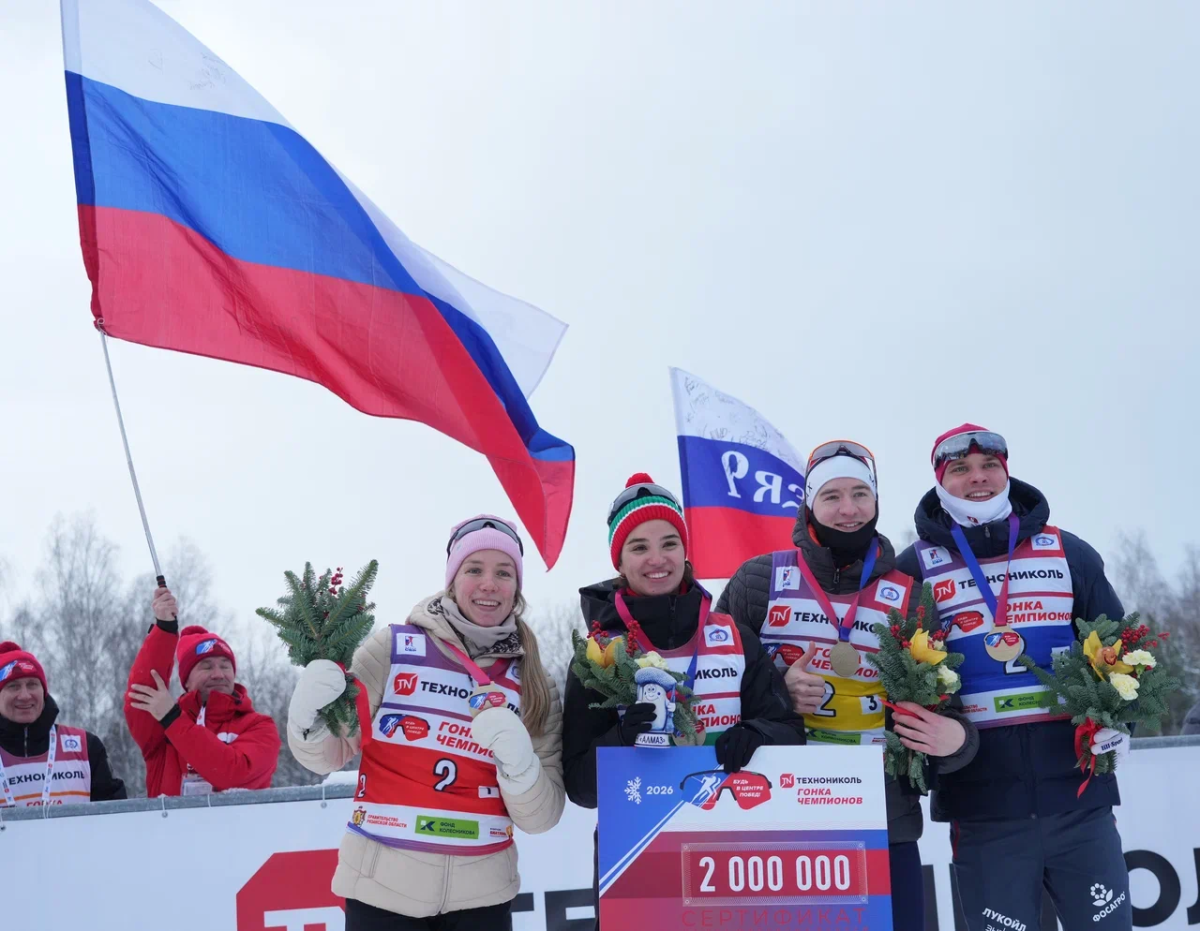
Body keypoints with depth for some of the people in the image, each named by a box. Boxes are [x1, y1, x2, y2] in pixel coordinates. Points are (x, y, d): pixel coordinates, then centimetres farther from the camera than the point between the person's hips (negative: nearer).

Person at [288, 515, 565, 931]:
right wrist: (308, 716, -20)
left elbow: (541, 817, -2)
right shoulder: (394, 646, -4)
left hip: (482, 892, 2)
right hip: (382, 884, -1)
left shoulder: (533, 685, 1)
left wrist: (517, 759, -20)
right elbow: (329, 755, 1)